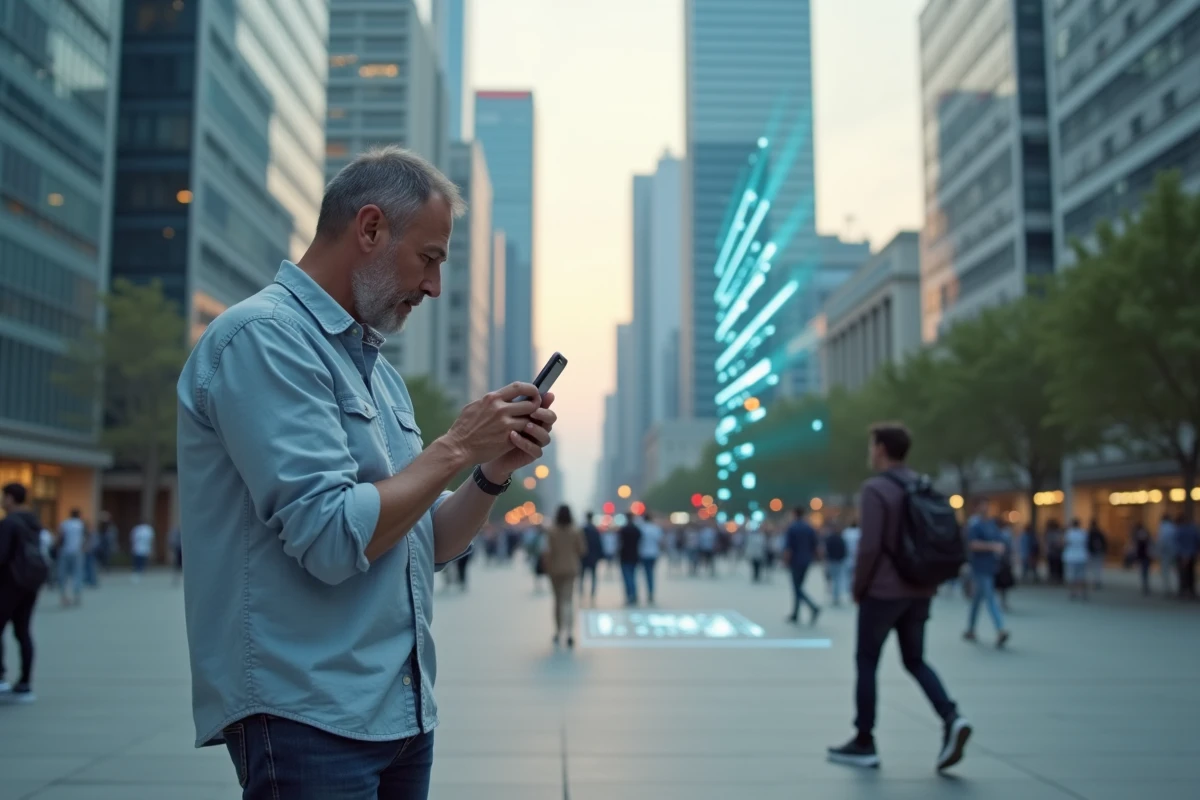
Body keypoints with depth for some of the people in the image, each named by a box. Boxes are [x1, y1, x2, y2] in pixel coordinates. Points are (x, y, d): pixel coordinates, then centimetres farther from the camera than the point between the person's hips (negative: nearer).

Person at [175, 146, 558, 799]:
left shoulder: (378, 369, 14)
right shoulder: (265, 337, -13)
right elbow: (333, 540, -22)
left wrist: (493, 472, 0)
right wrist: (454, 448, -12)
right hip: (308, 717, -8)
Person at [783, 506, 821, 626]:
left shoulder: (792, 528, -10)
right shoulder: (809, 528, 6)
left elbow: (788, 547, -14)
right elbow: (814, 546, 8)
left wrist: (786, 560, -5)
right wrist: (811, 558, 19)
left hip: (796, 561, -6)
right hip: (807, 561, 6)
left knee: (797, 588, -2)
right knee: (798, 587, 14)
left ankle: (814, 608, -23)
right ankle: (795, 616, 18)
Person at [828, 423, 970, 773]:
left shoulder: (874, 489, -14)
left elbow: (870, 546, -19)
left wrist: (858, 587, -6)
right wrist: (930, 580, 16)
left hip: (883, 591, -7)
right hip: (919, 591, 7)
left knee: (866, 663, 7)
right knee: (914, 661, 16)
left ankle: (864, 743, 13)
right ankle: (951, 718, -5)